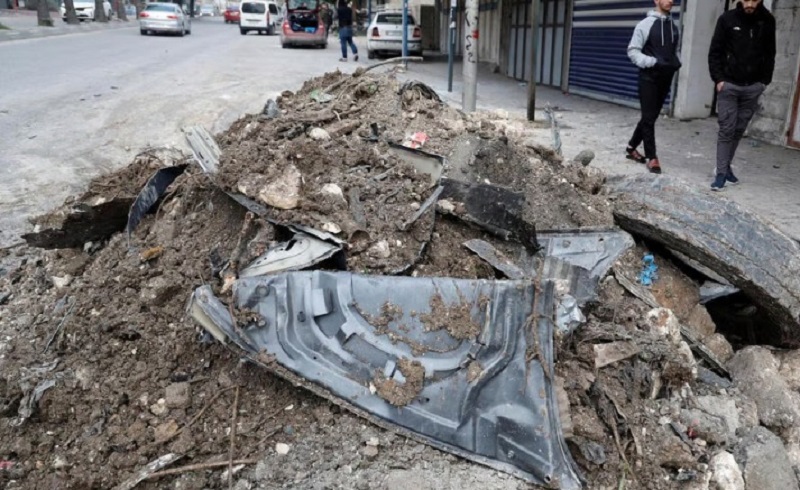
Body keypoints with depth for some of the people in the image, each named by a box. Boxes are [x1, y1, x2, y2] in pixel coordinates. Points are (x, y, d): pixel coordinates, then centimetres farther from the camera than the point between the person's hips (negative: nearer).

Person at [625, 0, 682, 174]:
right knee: (649, 118, -5)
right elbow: (632, 51, -8)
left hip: (665, 79, 6)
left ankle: (632, 147, 27)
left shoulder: (674, 27, 12)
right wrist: (653, 62, -19)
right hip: (649, 78, -6)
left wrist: (677, 62, 2)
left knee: (651, 117, 12)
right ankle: (652, 157, 0)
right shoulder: (646, 24, -5)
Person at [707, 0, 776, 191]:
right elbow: (715, 52, -1)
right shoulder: (727, 19, -3)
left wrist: (765, 80, 1)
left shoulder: (767, 21, 3)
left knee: (739, 130, 7)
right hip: (729, 84, -2)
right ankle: (721, 172, 0)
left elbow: (770, 54, 9)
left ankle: (726, 166, 20)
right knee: (726, 130, -3)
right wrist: (718, 79, -10)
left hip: (753, 87, 2)